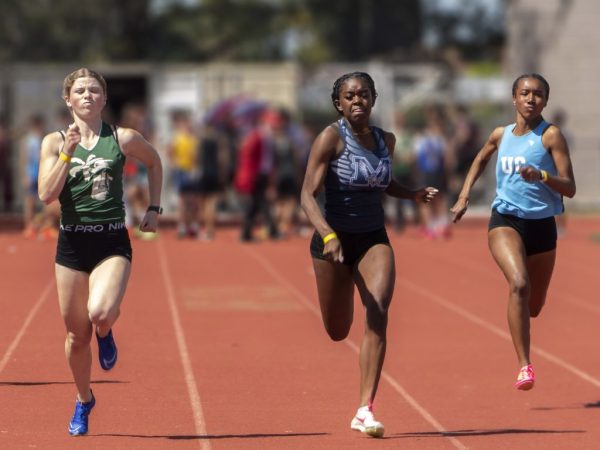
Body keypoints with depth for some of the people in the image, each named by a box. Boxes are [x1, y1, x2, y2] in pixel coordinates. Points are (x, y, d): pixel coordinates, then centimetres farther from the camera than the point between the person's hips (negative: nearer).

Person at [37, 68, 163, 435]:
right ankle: (84, 402, 32)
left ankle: (106, 333, 11)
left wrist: (154, 208, 16)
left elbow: (154, 161, 21)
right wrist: (67, 153, -17)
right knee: (77, 335, 8)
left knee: (101, 313, -28)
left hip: (113, 243, -1)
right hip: (73, 243, 1)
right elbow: (46, 194, -10)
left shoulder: (123, 139, 1)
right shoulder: (54, 142, 1)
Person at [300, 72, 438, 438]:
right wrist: (328, 236, -34)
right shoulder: (331, 138, -13)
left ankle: (365, 411, -24)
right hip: (334, 240, -2)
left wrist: (414, 194, 4)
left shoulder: (386, 141, 3)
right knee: (338, 332, 10)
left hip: (374, 241, 2)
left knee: (378, 313, -22)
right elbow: (308, 195, -19)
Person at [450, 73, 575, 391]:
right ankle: (524, 366, -30)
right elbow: (480, 160, 31)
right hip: (505, 220, 0)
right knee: (519, 284, -27)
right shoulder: (501, 135, 7)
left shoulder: (550, 135, -5)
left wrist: (541, 176, -28)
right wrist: (464, 196, 21)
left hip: (542, 224, 0)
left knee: (534, 306, 12)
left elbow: (569, 188, -10)